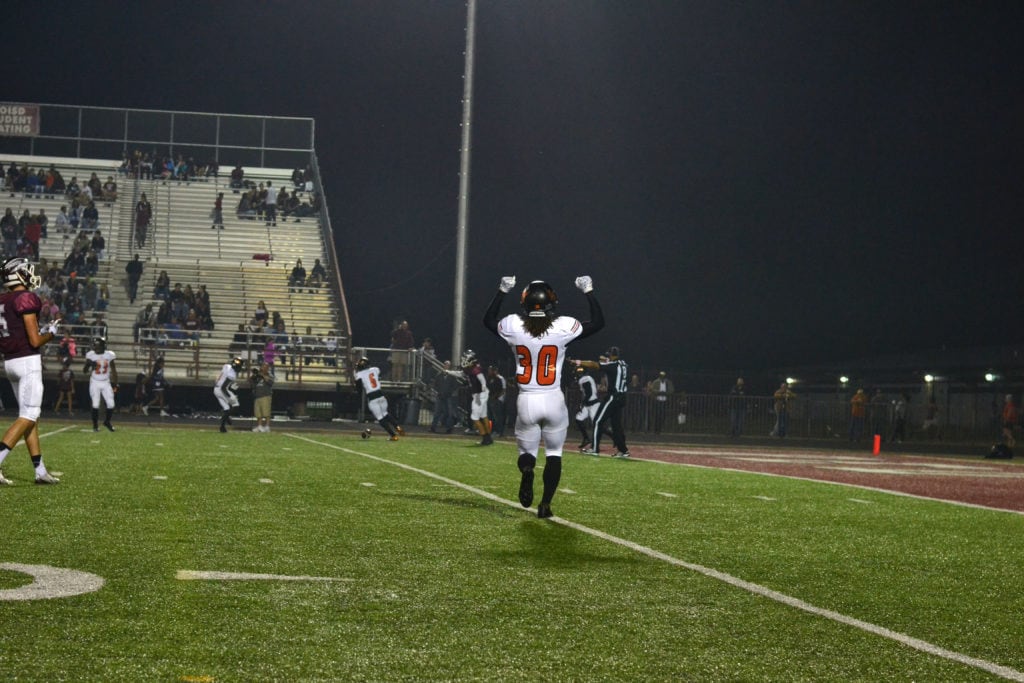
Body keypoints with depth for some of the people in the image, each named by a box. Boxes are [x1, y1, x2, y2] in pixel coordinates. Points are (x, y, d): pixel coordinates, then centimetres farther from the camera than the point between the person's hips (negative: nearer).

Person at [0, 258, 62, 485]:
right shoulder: (27, 299, -14)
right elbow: (35, 341, -16)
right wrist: (51, 333, 4)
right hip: (28, 362, -9)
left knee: (31, 415, 13)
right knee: (28, 417, -6)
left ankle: (40, 470, 16)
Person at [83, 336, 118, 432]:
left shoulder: (109, 355, -5)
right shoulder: (91, 355, -9)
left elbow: (113, 370, 6)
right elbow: (85, 371, -5)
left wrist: (115, 384, 4)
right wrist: (89, 365, -27)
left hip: (106, 383, 2)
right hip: (95, 383, -2)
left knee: (111, 404, -3)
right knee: (95, 404, -8)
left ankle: (107, 422, 22)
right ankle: (95, 425, 7)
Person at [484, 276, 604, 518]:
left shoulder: (513, 326, -7)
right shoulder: (564, 327, -11)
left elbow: (488, 320, 17)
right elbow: (598, 322, 7)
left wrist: (501, 292, 25)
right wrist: (588, 292, 16)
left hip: (526, 401, 1)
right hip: (553, 400, -1)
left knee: (527, 451, 16)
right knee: (554, 453, 15)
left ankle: (526, 469, -20)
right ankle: (546, 504, 3)